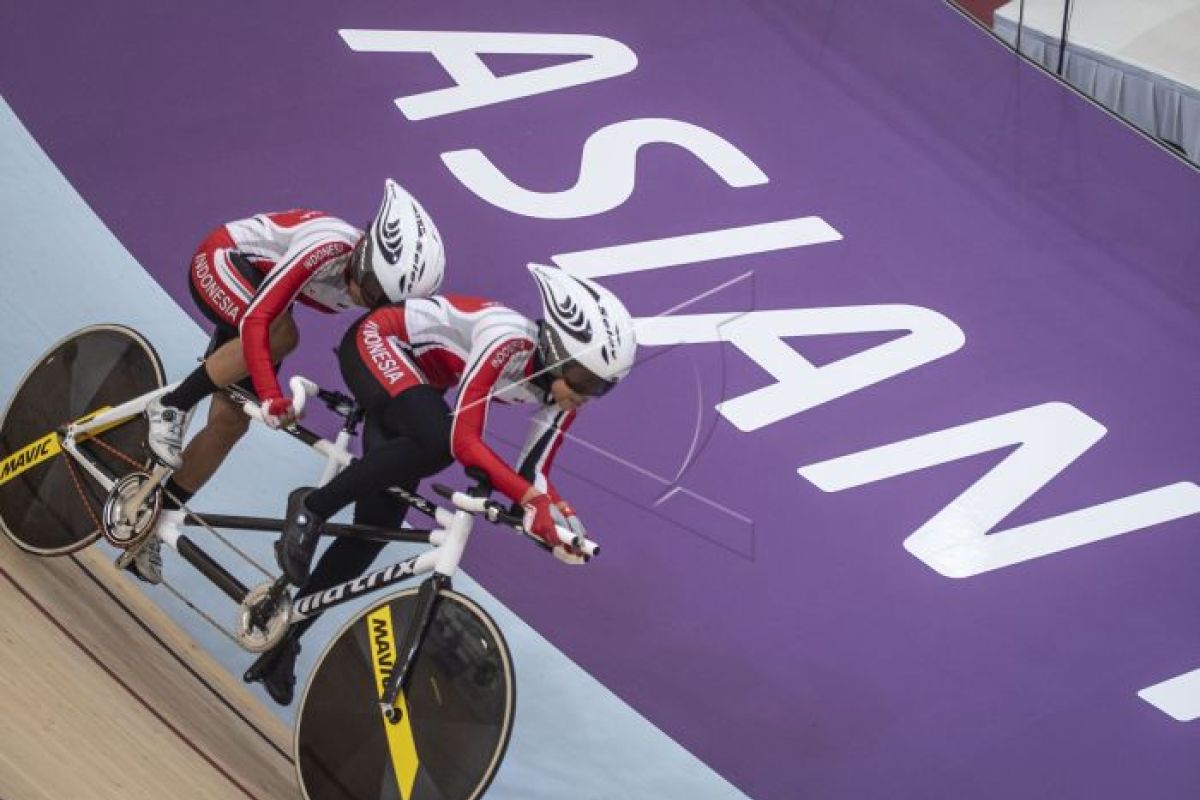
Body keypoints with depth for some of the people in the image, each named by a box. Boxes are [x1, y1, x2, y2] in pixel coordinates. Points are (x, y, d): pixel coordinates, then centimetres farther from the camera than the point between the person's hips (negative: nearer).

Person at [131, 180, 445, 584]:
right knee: (281, 335, -37)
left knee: (230, 422, 0)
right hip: (221, 259, -7)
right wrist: (271, 398, -49)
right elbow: (256, 320, -42)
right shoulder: (330, 248, -39)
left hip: (254, 286, 7)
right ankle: (170, 406, -20)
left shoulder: (385, 278, -18)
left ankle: (155, 522, 14)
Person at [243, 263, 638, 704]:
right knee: (436, 442, -37)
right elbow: (463, 439, -35)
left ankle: (285, 638, 14)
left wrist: (561, 515, -24)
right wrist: (529, 496, -40)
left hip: (415, 387, 7)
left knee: (379, 524, 0)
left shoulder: (562, 389, -12)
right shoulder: (509, 342, -35)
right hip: (378, 343, -7)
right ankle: (311, 506, -19)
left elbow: (532, 472, -6)